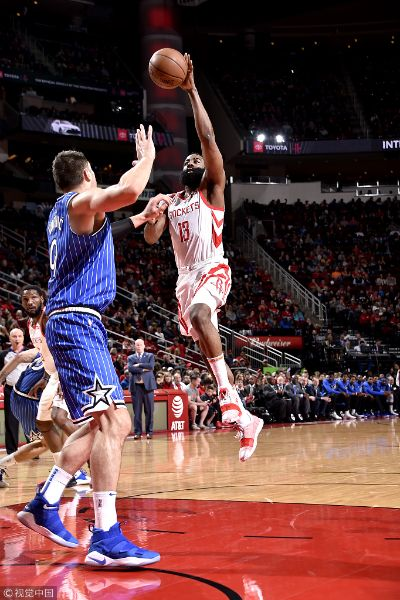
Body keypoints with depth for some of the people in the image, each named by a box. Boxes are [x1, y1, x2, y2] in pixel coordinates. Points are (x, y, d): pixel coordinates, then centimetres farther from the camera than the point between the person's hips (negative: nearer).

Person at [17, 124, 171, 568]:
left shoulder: (63, 213, 23)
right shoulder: (80, 202, -5)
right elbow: (128, 189, -25)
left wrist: (142, 218, 43)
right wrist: (146, 158, -6)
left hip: (71, 324, 10)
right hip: (77, 321, -10)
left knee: (102, 423, 16)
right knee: (110, 419, -20)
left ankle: (43, 506, 19)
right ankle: (106, 538, -28)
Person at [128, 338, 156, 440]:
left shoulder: (150, 356, 13)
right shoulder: (131, 358, 14)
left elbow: (151, 366, -6)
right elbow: (130, 368, -5)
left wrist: (139, 365, -7)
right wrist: (143, 369, -10)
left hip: (147, 385, 0)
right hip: (136, 386, 0)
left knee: (149, 410, -1)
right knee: (137, 410, -1)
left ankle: (149, 432, 3)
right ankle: (137, 432, 3)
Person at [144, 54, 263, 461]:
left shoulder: (212, 189, 4)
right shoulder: (171, 201, 20)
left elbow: (208, 137, -8)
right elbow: (151, 237, 11)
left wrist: (192, 90, -10)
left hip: (213, 270, -7)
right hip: (186, 276, 7)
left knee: (199, 313, -37)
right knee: (207, 346, 4)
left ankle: (228, 396, -40)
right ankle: (243, 418, 12)